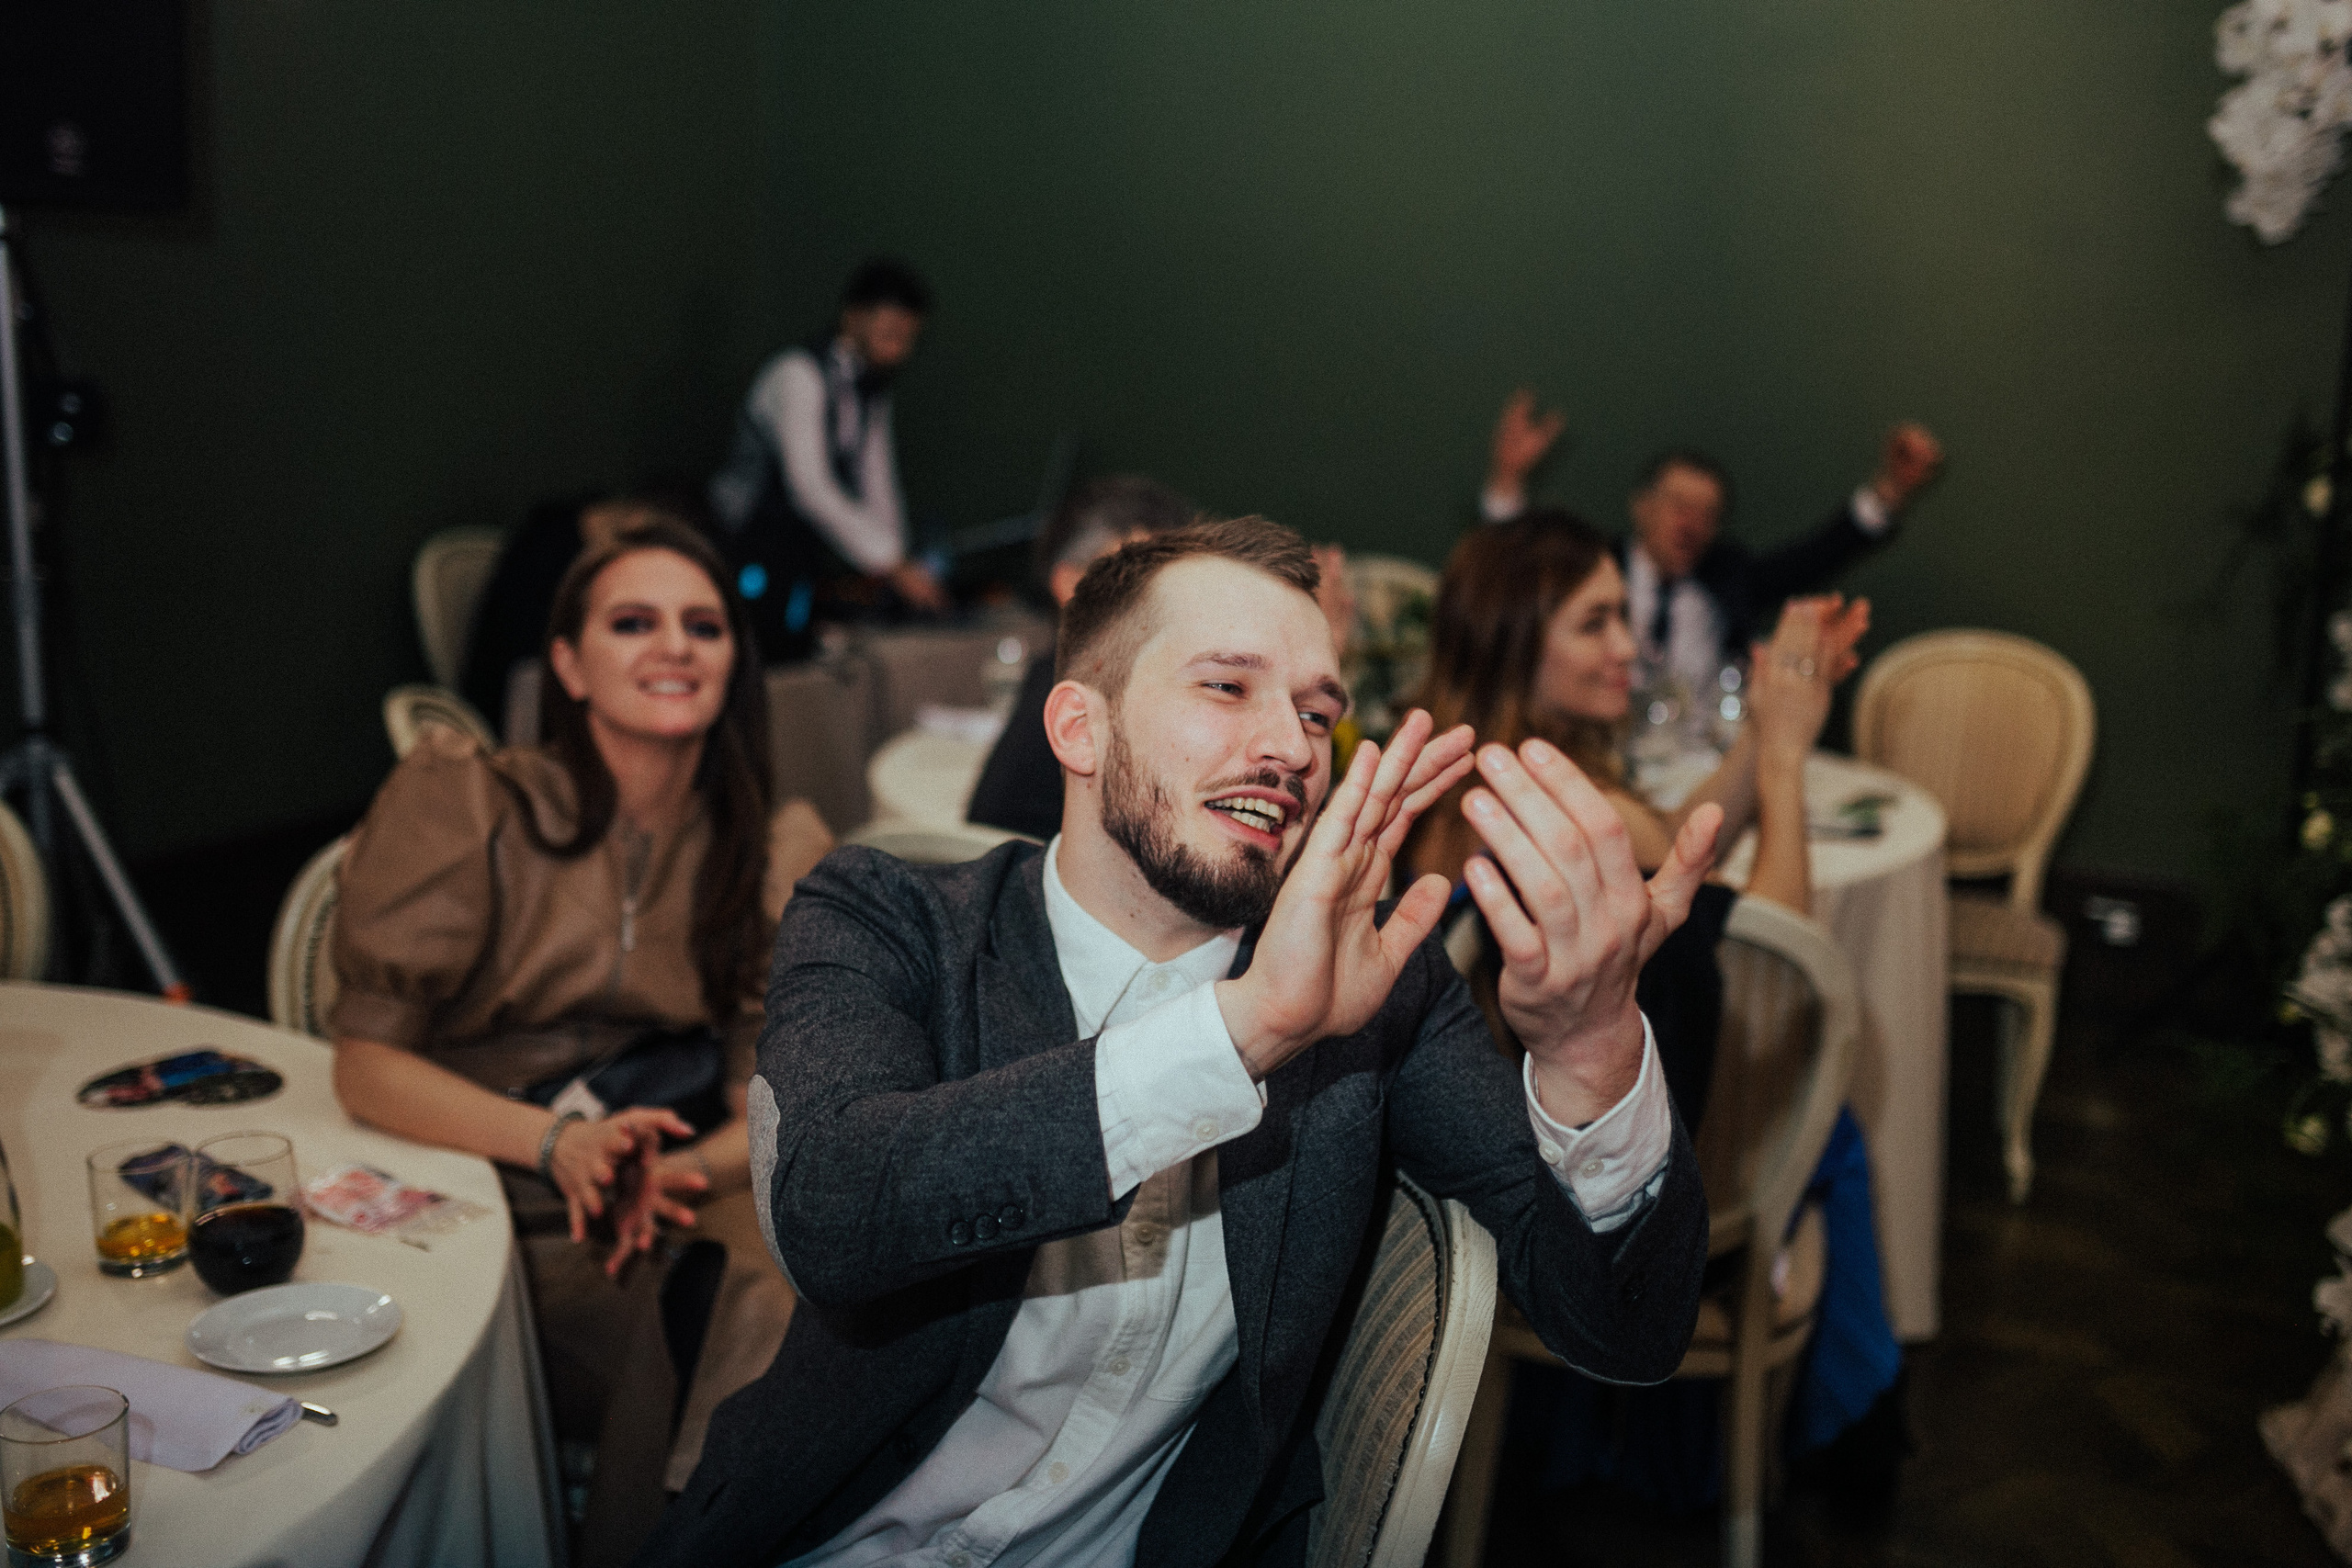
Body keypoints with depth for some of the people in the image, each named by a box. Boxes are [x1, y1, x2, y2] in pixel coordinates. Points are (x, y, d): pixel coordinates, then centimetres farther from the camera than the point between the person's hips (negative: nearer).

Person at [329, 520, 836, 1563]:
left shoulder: (777, 858, 8)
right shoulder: (466, 803, -1)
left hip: (683, 1201, 4)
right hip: (492, 1211, -4)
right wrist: (559, 1142, -21)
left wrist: (674, 1171, -18)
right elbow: (365, 1065, -5)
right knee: (731, 1324, -28)